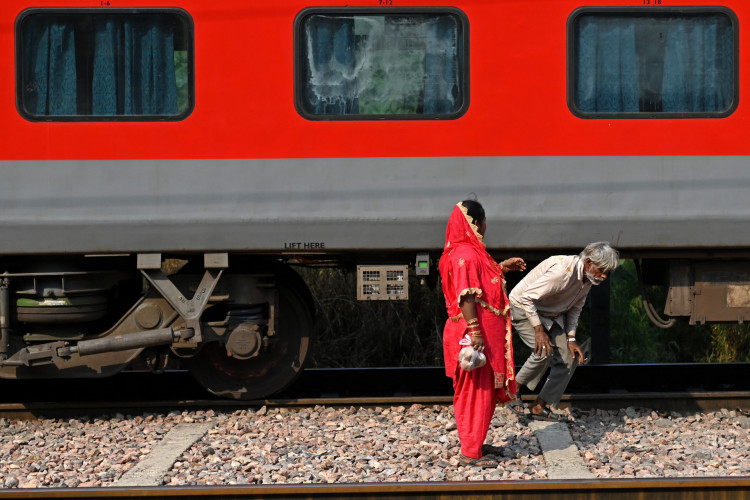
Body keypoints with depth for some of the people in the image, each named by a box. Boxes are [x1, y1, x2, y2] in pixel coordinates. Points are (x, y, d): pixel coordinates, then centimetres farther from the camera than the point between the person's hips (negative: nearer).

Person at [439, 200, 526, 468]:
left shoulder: (472, 251, 15)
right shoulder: (465, 253, -18)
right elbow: (466, 295, -24)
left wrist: (501, 268, 27)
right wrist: (474, 330, -27)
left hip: (486, 332, 11)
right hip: (476, 332, -11)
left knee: (484, 389, 17)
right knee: (476, 390, -5)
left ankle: (475, 444, 27)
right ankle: (470, 452, 0)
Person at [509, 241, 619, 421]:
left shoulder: (588, 278, -5)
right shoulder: (563, 271, -33)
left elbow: (574, 308, 9)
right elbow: (527, 298, -31)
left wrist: (571, 338, -1)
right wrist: (539, 330, -31)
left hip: (551, 315, 9)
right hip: (524, 308, -9)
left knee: (570, 358, -1)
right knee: (544, 351, -28)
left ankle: (539, 407, 6)